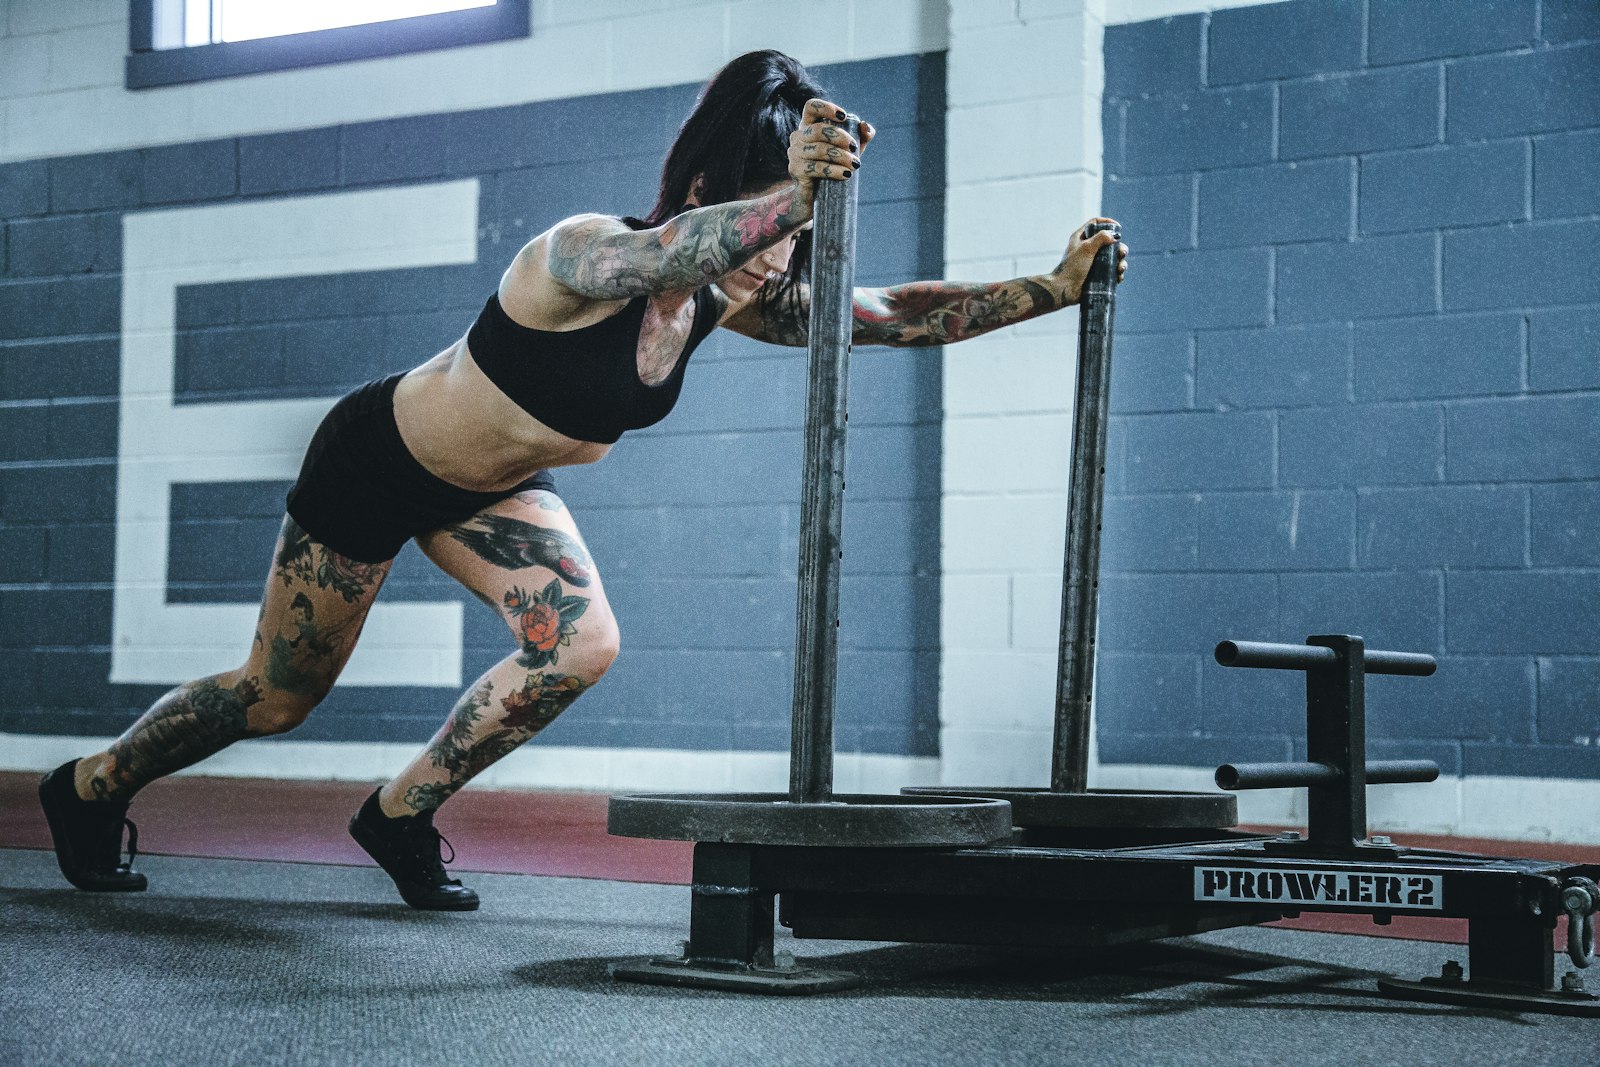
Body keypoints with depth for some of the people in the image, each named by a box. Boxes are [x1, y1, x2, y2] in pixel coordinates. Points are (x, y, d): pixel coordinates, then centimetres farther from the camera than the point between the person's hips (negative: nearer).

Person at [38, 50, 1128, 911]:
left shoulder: (727, 300, -16)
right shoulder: (583, 252, -37)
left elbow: (894, 312, -17)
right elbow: (663, 253, -61)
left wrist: (1052, 288, -26)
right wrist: (790, 194, -78)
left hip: (490, 485, 6)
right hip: (374, 460, -6)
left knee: (582, 644, -16)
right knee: (278, 699, 7)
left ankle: (402, 814, 7)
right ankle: (90, 787, 36)